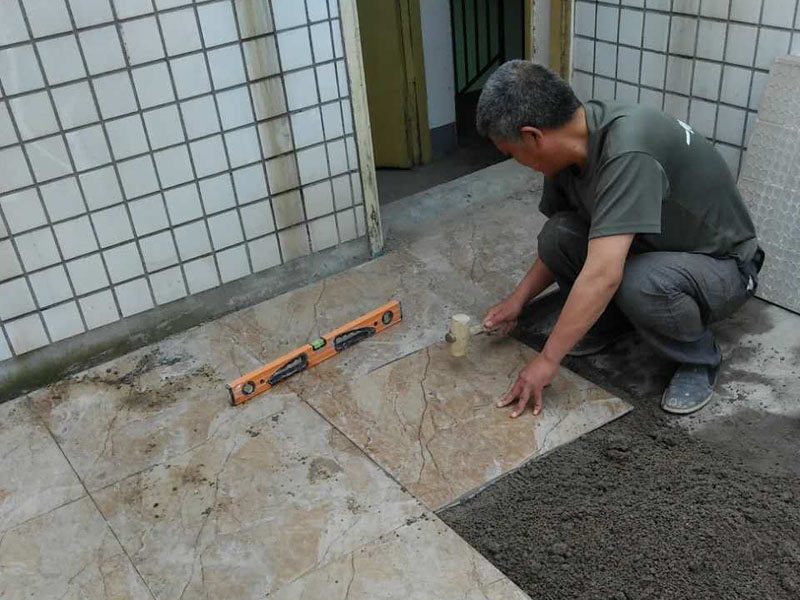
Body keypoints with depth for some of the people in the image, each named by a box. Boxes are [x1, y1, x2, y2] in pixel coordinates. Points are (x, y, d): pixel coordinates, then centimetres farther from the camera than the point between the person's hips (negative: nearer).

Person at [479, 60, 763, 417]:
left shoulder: (626, 150, -36)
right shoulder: (569, 147, -9)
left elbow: (603, 275, -41)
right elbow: (558, 245, 7)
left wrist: (547, 361, -34)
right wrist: (518, 299, -2)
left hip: (722, 265, -7)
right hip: (653, 249, 7)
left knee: (641, 284, -38)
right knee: (556, 235, -16)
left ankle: (700, 358, -6)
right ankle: (611, 320, 10)